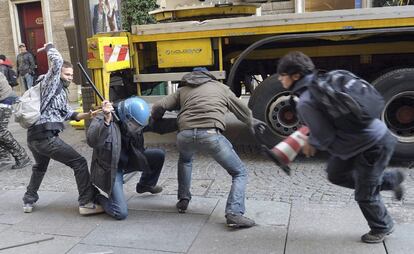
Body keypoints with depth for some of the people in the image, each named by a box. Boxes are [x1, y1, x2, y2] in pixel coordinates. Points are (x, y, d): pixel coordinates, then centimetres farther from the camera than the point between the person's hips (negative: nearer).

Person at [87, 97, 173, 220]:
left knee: (159, 155, -6)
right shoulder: (102, 119, -26)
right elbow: (92, 142, -44)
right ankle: (98, 199, 14)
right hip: (109, 169, -7)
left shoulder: (135, 121, -8)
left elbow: (160, 126, -2)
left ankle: (145, 185, 21)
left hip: (128, 161, 7)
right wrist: (106, 120, -57)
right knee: (121, 213, -19)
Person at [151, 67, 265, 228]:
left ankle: (183, 200, 37)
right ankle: (234, 213, -6)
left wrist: (155, 123, 37)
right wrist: (251, 123, 55)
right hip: (210, 135, -2)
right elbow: (243, 111, 34)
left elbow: (159, 107, 16)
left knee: (185, 159, 39)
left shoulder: (183, 90, 28)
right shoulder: (221, 87, 28)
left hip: (184, 136, 3)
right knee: (239, 173, 14)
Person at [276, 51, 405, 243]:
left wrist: (312, 144, -3)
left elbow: (326, 137, -23)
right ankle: (390, 180, 33)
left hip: (375, 146, -9)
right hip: (360, 137, 9)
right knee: (335, 174, 22)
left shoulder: (305, 103, -26)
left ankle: (382, 227, 38)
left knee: (364, 194, 9)